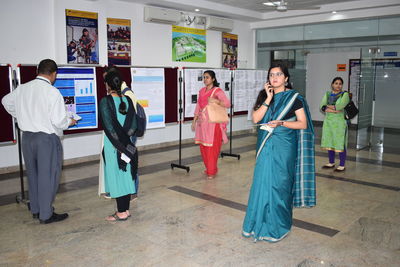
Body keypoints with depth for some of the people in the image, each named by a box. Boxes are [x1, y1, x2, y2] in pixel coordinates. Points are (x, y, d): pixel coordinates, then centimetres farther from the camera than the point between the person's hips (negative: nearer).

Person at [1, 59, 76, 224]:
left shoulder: (22, 89, 4)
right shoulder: (53, 92, -16)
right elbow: (58, 121, -18)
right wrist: (70, 122, 3)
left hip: (27, 137, 7)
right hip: (47, 138, -6)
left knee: (33, 174, 18)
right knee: (48, 176, 5)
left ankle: (35, 210, 32)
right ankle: (46, 215, 13)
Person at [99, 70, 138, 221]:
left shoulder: (105, 101, -12)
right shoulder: (127, 100, 3)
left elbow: (109, 127, -16)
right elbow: (133, 125, 1)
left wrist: (119, 145, -10)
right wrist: (125, 141, 1)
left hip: (113, 146, -5)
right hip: (128, 145, 5)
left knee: (116, 176, 3)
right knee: (126, 175, 12)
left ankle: (121, 212, 10)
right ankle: (126, 209, 21)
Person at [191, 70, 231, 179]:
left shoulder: (218, 91, -4)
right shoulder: (201, 91, 14)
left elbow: (228, 104, -12)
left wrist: (216, 101, -27)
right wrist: (194, 120, 15)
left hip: (213, 122, -6)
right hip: (202, 122, 6)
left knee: (212, 147, -5)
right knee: (203, 147, 7)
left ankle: (212, 171, 5)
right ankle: (208, 168, 22)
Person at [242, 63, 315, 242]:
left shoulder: (293, 97, -2)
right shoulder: (264, 95, 10)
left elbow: (303, 124, -5)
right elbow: (256, 119, -3)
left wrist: (281, 123, -16)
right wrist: (268, 99, -10)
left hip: (283, 146, -4)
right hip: (266, 145, 4)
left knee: (279, 183, 0)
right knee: (262, 182, 5)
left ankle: (278, 226, 15)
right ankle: (260, 222, 20)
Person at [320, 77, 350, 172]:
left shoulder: (345, 95, -3)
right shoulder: (327, 94, 10)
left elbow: (339, 106, -19)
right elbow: (322, 107, -3)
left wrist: (328, 106, -7)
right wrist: (332, 109, -17)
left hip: (340, 122, -5)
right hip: (328, 121, 5)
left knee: (340, 144, -3)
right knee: (329, 142, 10)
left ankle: (342, 165, 6)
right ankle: (331, 163, 23)